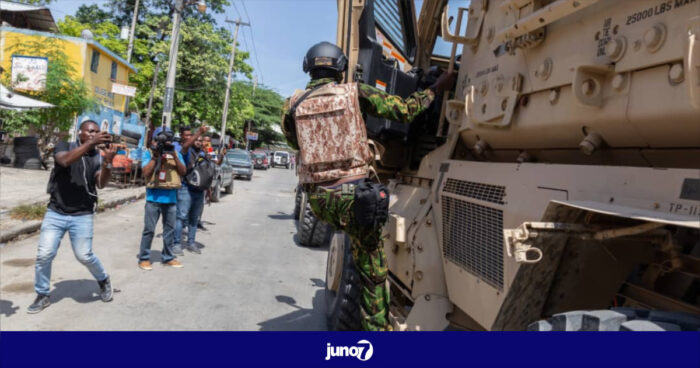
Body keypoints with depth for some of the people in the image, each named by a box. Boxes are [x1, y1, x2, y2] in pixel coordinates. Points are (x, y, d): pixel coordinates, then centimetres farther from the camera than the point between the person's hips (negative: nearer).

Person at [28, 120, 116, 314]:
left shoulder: (98, 157, 1)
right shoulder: (63, 146, -2)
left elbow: (101, 184, -14)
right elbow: (65, 161, -27)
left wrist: (107, 162, -32)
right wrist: (90, 143, -36)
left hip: (82, 216, 0)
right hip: (55, 213, 0)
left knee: (84, 256, -3)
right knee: (44, 255, 0)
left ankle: (103, 280, 24)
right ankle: (42, 296, 18)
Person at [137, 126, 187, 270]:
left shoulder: (176, 153, 9)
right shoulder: (149, 153, 1)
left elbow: (183, 171, 1)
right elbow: (146, 173, -10)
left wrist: (174, 156, -11)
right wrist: (156, 156, -14)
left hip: (171, 197, 4)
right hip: (154, 196, -3)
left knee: (170, 229, 10)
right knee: (149, 229, 0)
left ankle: (167, 257, 21)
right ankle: (144, 258, 10)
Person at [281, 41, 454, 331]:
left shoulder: (292, 105, 4)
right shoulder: (355, 93, 0)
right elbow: (404, 110, 2)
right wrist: (436, 89, 17)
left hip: (318, 200, 3)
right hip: (353, 195, -2)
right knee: (373, 272, 9)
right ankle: (377, 325, 17)